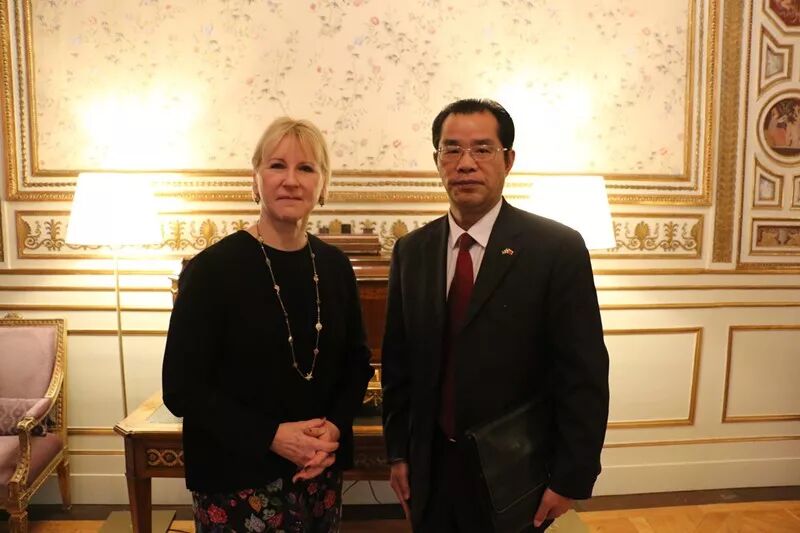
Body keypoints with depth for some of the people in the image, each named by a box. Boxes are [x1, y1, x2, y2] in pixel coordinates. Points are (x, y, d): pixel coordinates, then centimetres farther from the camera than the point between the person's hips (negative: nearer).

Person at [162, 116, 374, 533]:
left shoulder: (335, 266, -1)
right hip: (236, 479, -4)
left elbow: (356, 361, 7)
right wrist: (272, 436, -19)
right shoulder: (212, 268, -13)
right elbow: (181, 388, -12)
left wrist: (335, 426, -9)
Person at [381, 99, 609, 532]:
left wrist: (570, 477, -10)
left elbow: (583, 374, -11)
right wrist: (397, 451, 5)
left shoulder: (557, 248, -12)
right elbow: (398, 361, 4)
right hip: (430, 468, 4)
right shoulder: (411, 251, 0)